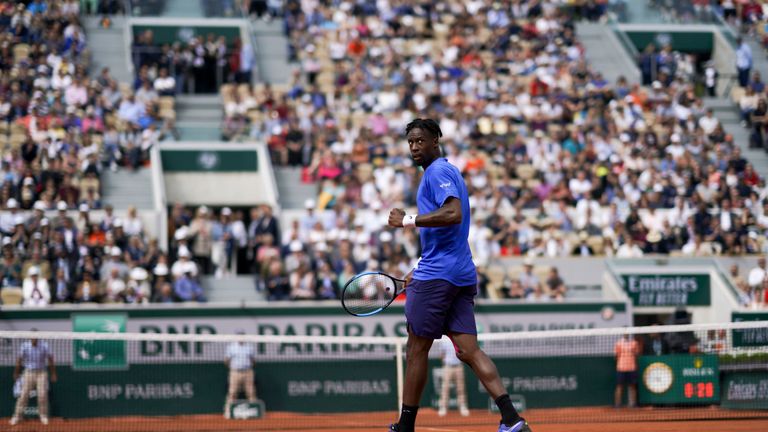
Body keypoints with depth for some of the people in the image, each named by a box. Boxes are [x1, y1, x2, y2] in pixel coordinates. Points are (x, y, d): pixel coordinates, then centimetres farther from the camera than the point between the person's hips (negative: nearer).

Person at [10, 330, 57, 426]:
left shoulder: (44, 346, -6)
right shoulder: (25, 346, -5)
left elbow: (50, 360, 4)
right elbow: (19, 360, 6)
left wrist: (53, 374, 8)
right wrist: (16, 373, 13)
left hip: (41, 372, 0)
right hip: (28, 372, 0)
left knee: (42, 395, -5)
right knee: (23, 395, -5)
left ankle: (43, 416, 11)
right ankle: (17, 416, 2)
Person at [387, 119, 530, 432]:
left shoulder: (437, 171, -8)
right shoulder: (447, 172, 23)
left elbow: (453, 213, -26)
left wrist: (408, 221, -21)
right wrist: (421, 270, 29)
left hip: (438, 276, -9)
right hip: (462, 274, 9)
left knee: (417, 348, 2)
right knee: (468, 350, 0)